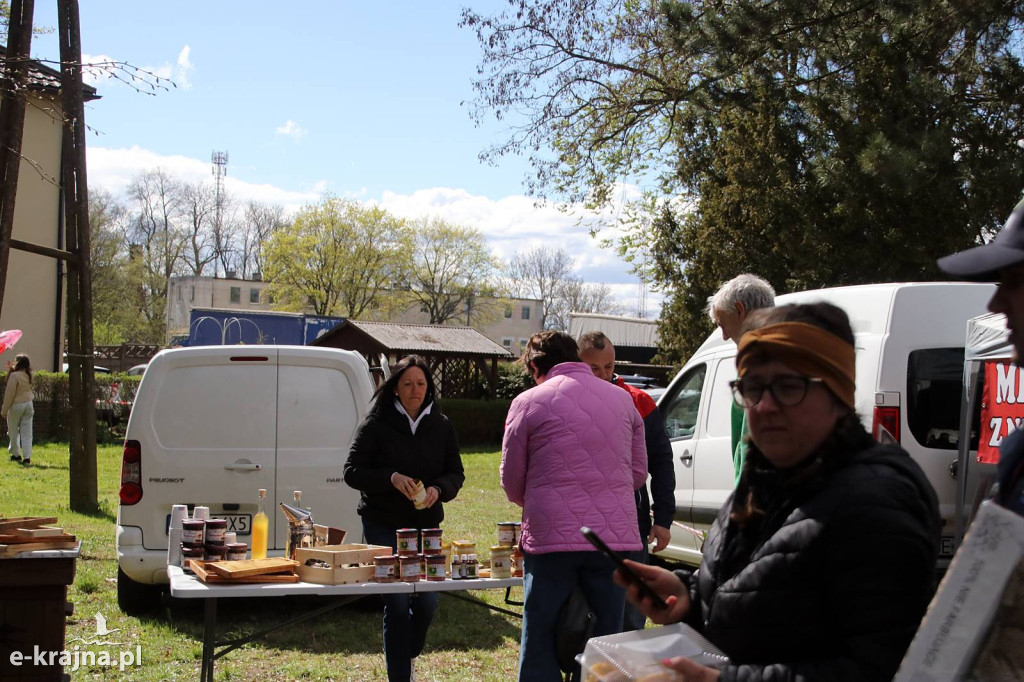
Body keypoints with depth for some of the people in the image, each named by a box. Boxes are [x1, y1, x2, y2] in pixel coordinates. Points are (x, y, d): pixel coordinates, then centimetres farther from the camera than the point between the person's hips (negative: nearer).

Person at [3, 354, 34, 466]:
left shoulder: (15, 375, -18)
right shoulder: (29, 375, 2)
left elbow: (9, 394, -16)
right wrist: (11, 371, 13)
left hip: (16, 405, -6)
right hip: (28, 404, 6)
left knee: (13, 432, 12)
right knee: (27, 433, 4)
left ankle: (16, 454, 20)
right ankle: (27, 457, -2)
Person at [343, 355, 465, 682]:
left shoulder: (440, 425, 5)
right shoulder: (377, 424, -5)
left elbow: (456, 473, 9)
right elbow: (352, 471, -6)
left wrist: (439, 489, -13)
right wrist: (391, 478, -22)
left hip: (426, 524, 3)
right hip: (384, 526, -3)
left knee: (428, 601, 2)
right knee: (397, 603, -5)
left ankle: (407, 653, 33)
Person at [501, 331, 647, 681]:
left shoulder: (528, 403, -1)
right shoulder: (622, 399, 11)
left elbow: (511, 482, 5)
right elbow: (638, 472, 15)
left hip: (551, 537, -3)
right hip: (616, 537, 3)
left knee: (539, 645, 8)